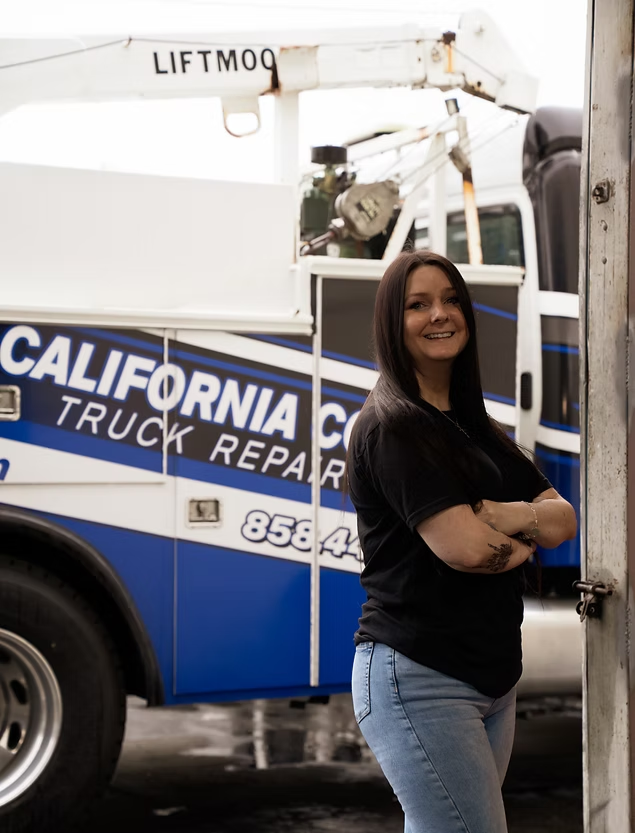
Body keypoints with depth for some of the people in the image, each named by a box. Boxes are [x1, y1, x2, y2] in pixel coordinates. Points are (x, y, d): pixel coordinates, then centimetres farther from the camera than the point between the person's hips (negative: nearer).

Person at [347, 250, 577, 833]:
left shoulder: (476, 427, 15)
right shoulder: (392, 425, -11)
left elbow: (564, 519, 7)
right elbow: (464, 547, -21)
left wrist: (506, 515, -14)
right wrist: (524, 540, 0)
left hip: (492, 674, 8)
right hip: (420, 676, -8)